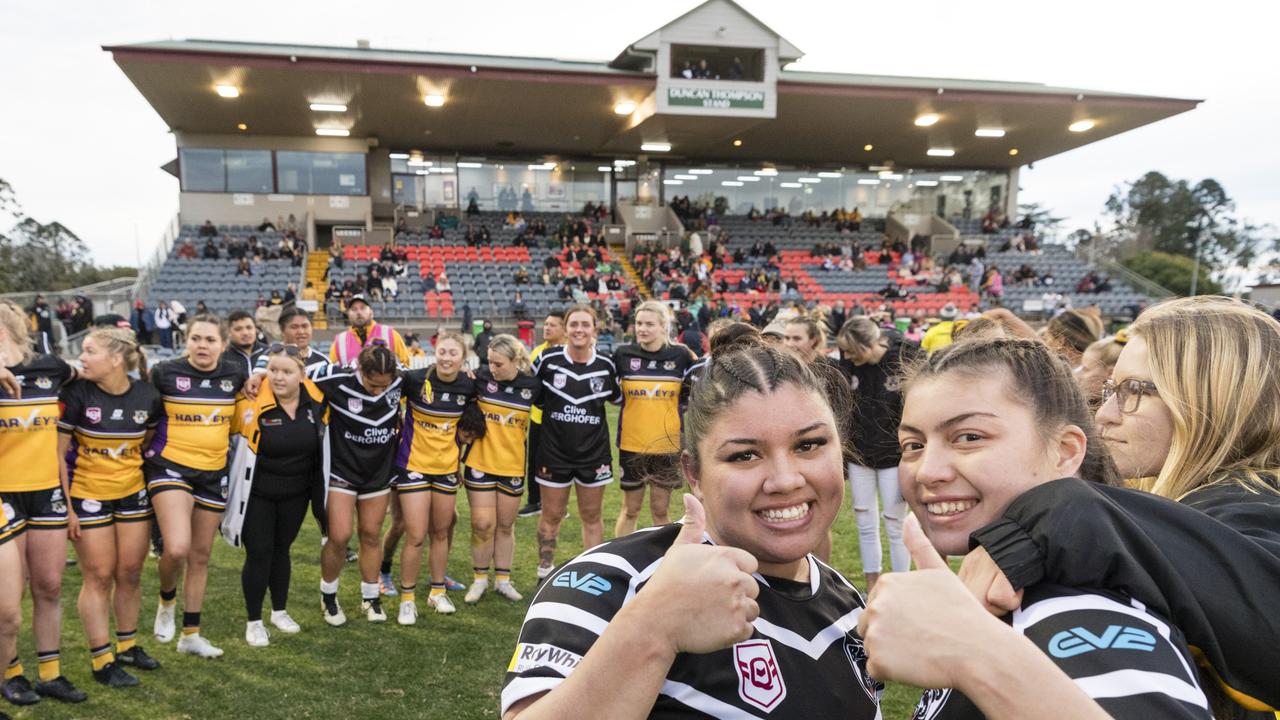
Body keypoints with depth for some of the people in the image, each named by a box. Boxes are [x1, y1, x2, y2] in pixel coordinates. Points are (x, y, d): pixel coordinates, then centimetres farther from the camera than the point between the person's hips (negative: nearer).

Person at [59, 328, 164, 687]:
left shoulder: (148, 395, -7)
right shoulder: (76, 393, -15)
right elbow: (58, 452, -10)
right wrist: (65, 506, -12)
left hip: (133, 495, 3)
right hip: (88, 496, -3)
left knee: (130, 573, 11)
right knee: (99, 577, 4)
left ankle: (127, 646, 30)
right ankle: (101, 661, 15)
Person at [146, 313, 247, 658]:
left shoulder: (235, 375, 0)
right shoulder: (165, 373, -8)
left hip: (213, 472, 4)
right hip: (171, 466, -3)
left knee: (201, 555, 11)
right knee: (177, 548, -21)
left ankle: (191, 634, 25)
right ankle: (167, 601, 13)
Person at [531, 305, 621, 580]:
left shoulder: (606, 366, -4)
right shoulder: (548, 360, -8)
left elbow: (618, 397, 12)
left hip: (594, 453, 1)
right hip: (554, 452, -1)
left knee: (592, 516, 11)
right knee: (551, 516, 11)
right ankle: (545, 572, 28)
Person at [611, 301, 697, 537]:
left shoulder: (681, 355, -2)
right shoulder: (623, 355, -3)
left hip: (668, 445, 0)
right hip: (631, 445, 0)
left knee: (660, 510, 10)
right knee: (631, 509, 11)